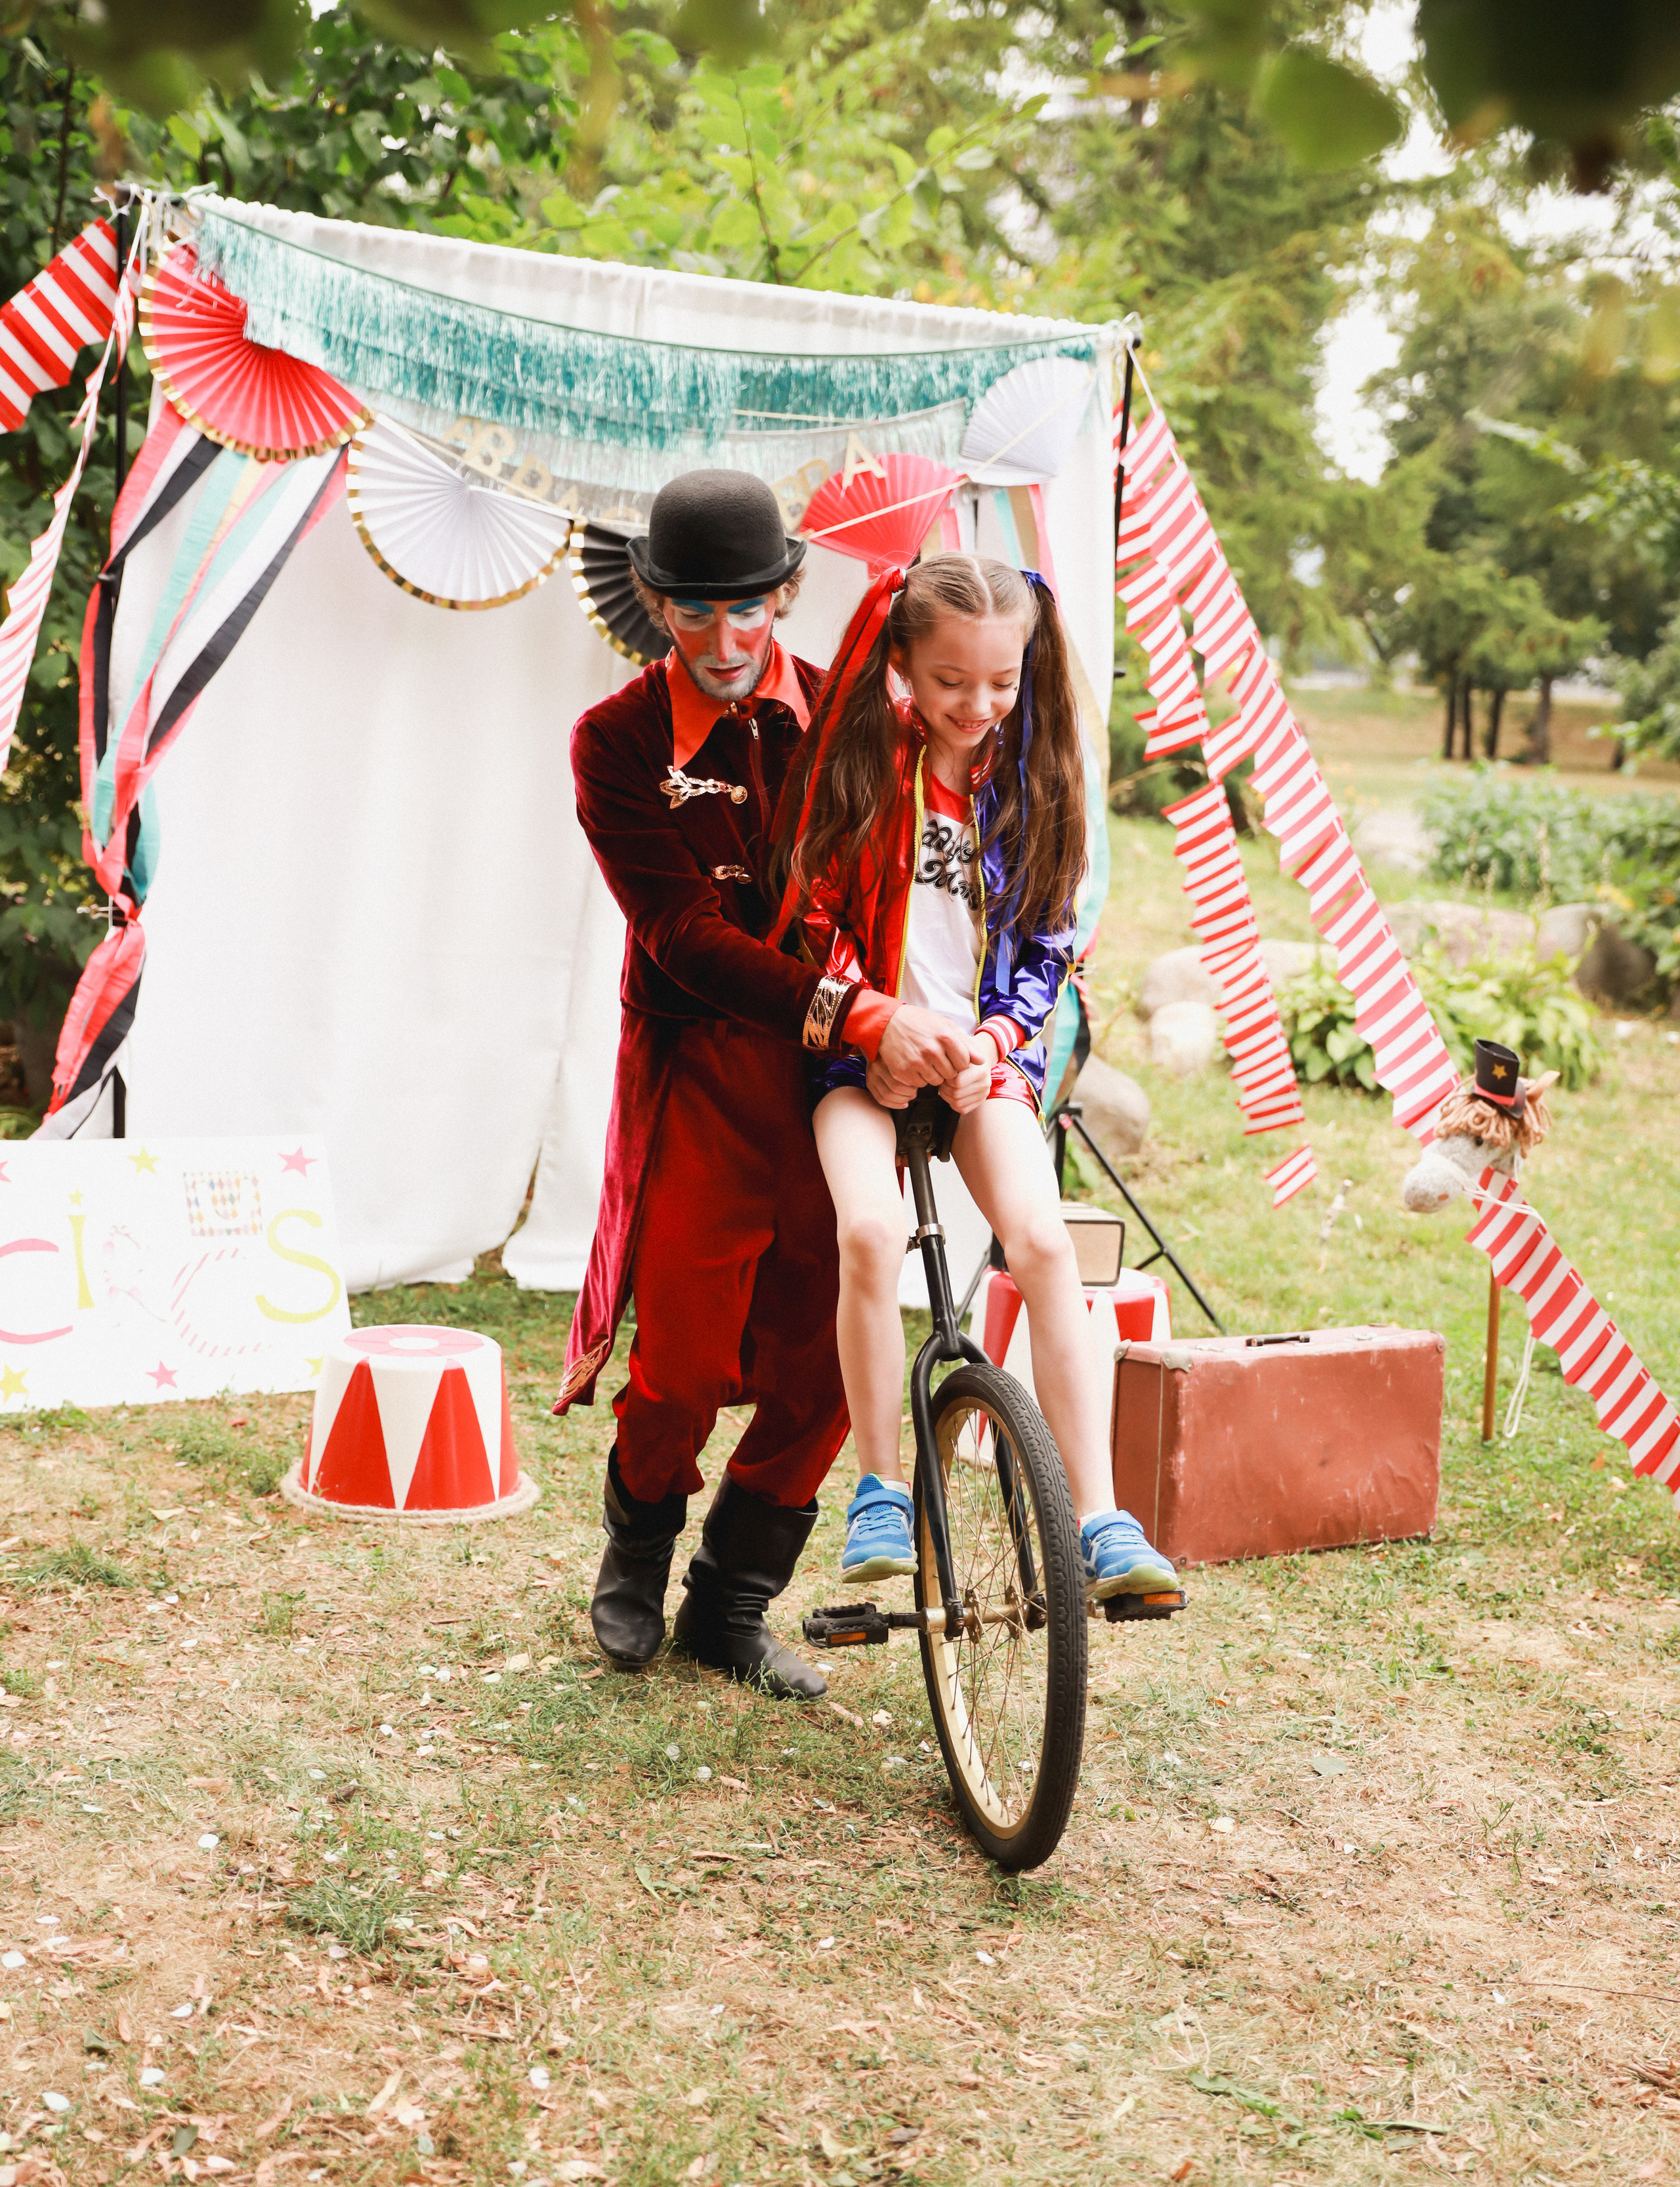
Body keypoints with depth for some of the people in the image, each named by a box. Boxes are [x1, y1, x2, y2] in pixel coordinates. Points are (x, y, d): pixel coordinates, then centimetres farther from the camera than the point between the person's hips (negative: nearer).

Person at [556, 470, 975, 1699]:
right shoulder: (618, 743, -2)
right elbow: (687, 934, -13)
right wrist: (859, 1018, -25)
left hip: (843, 1082, 3)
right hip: (702, 1072, -3)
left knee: (823, 1367, 3)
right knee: (688, 1359, -2)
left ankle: (733, 1603, 23)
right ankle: (637, 1555, 29)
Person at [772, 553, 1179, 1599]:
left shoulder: (1029, 779, 4)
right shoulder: (858, 764, -3)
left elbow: (1046, 941, 8)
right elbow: (814, 919, -1)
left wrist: (994, 1039, -9)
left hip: (984, 1052, 2)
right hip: (865, 1053, -1)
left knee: (1044, 1241, -21)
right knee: (870, 1230, -28)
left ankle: (1101, 1518, -19)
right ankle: (881, 1489, -10)